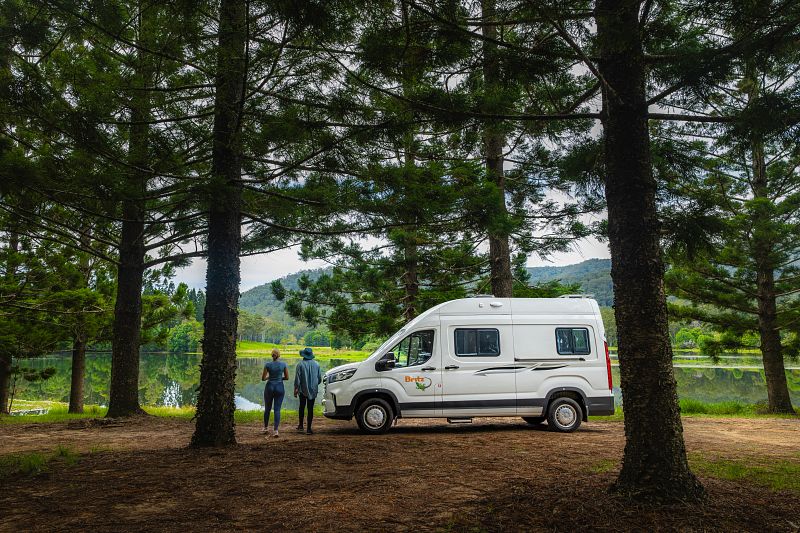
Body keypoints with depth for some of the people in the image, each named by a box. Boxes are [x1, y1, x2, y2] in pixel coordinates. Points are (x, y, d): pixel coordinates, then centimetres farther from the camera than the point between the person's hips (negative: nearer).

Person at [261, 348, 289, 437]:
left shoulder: (267, 364, -7)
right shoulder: (284, 364, -5)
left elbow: (263, 378, -3)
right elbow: (287, 377, 1)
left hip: (269, 387, 0)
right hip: (280, 387, 0)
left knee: (267, 409, 18)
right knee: (277, 410, 2)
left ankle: (266, 428, 31)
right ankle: (276, 430, -7)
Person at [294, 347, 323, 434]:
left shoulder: (300, 364, -9)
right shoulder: (316, 364, 1)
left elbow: (297, 378, -10)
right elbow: (320, 378, 7)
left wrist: (296, 389, -2)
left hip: (303, 390, -1)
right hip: (313, 390, 2)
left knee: (302, 407, 17)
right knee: (310, 408, 4)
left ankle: (301, 426, 21)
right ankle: (308, 428, 3)